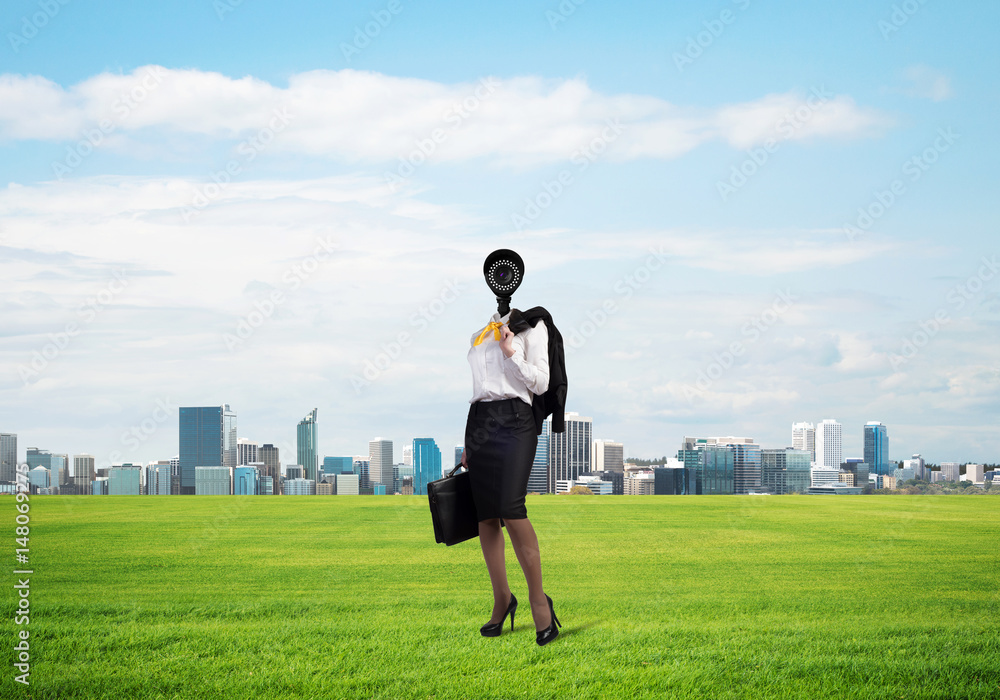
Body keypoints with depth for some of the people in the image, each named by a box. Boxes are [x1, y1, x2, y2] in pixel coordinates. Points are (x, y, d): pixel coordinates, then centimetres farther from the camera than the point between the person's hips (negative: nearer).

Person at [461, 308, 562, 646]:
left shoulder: (530, 326, 6)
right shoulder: (478, 335, 22)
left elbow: (541, 383, -1)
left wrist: (510, 352, -10)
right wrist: (467, 443, 20)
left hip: (514, 418, -6)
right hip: (479, 422, 6)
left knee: (511, 509, -20)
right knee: (485, 515, 1)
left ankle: (538, 599, -13)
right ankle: (502, 598, 10)